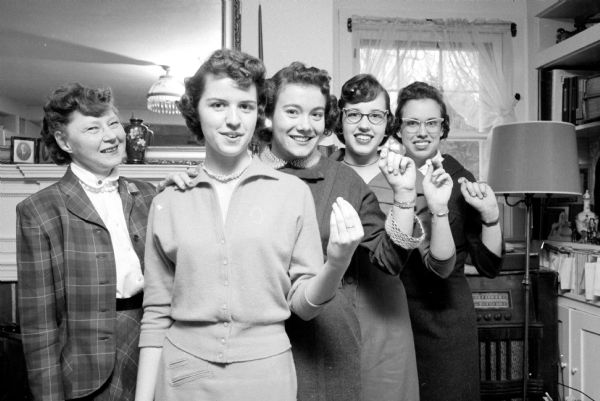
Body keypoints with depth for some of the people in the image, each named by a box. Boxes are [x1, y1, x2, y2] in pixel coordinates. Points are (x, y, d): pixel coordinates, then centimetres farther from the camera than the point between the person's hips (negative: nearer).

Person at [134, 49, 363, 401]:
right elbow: (156, 316, 4)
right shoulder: (169, 202, -1)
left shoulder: (293, 192, -3)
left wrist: (337, 262, -19)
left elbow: (303, 303, -1)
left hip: (265, 372, 0)